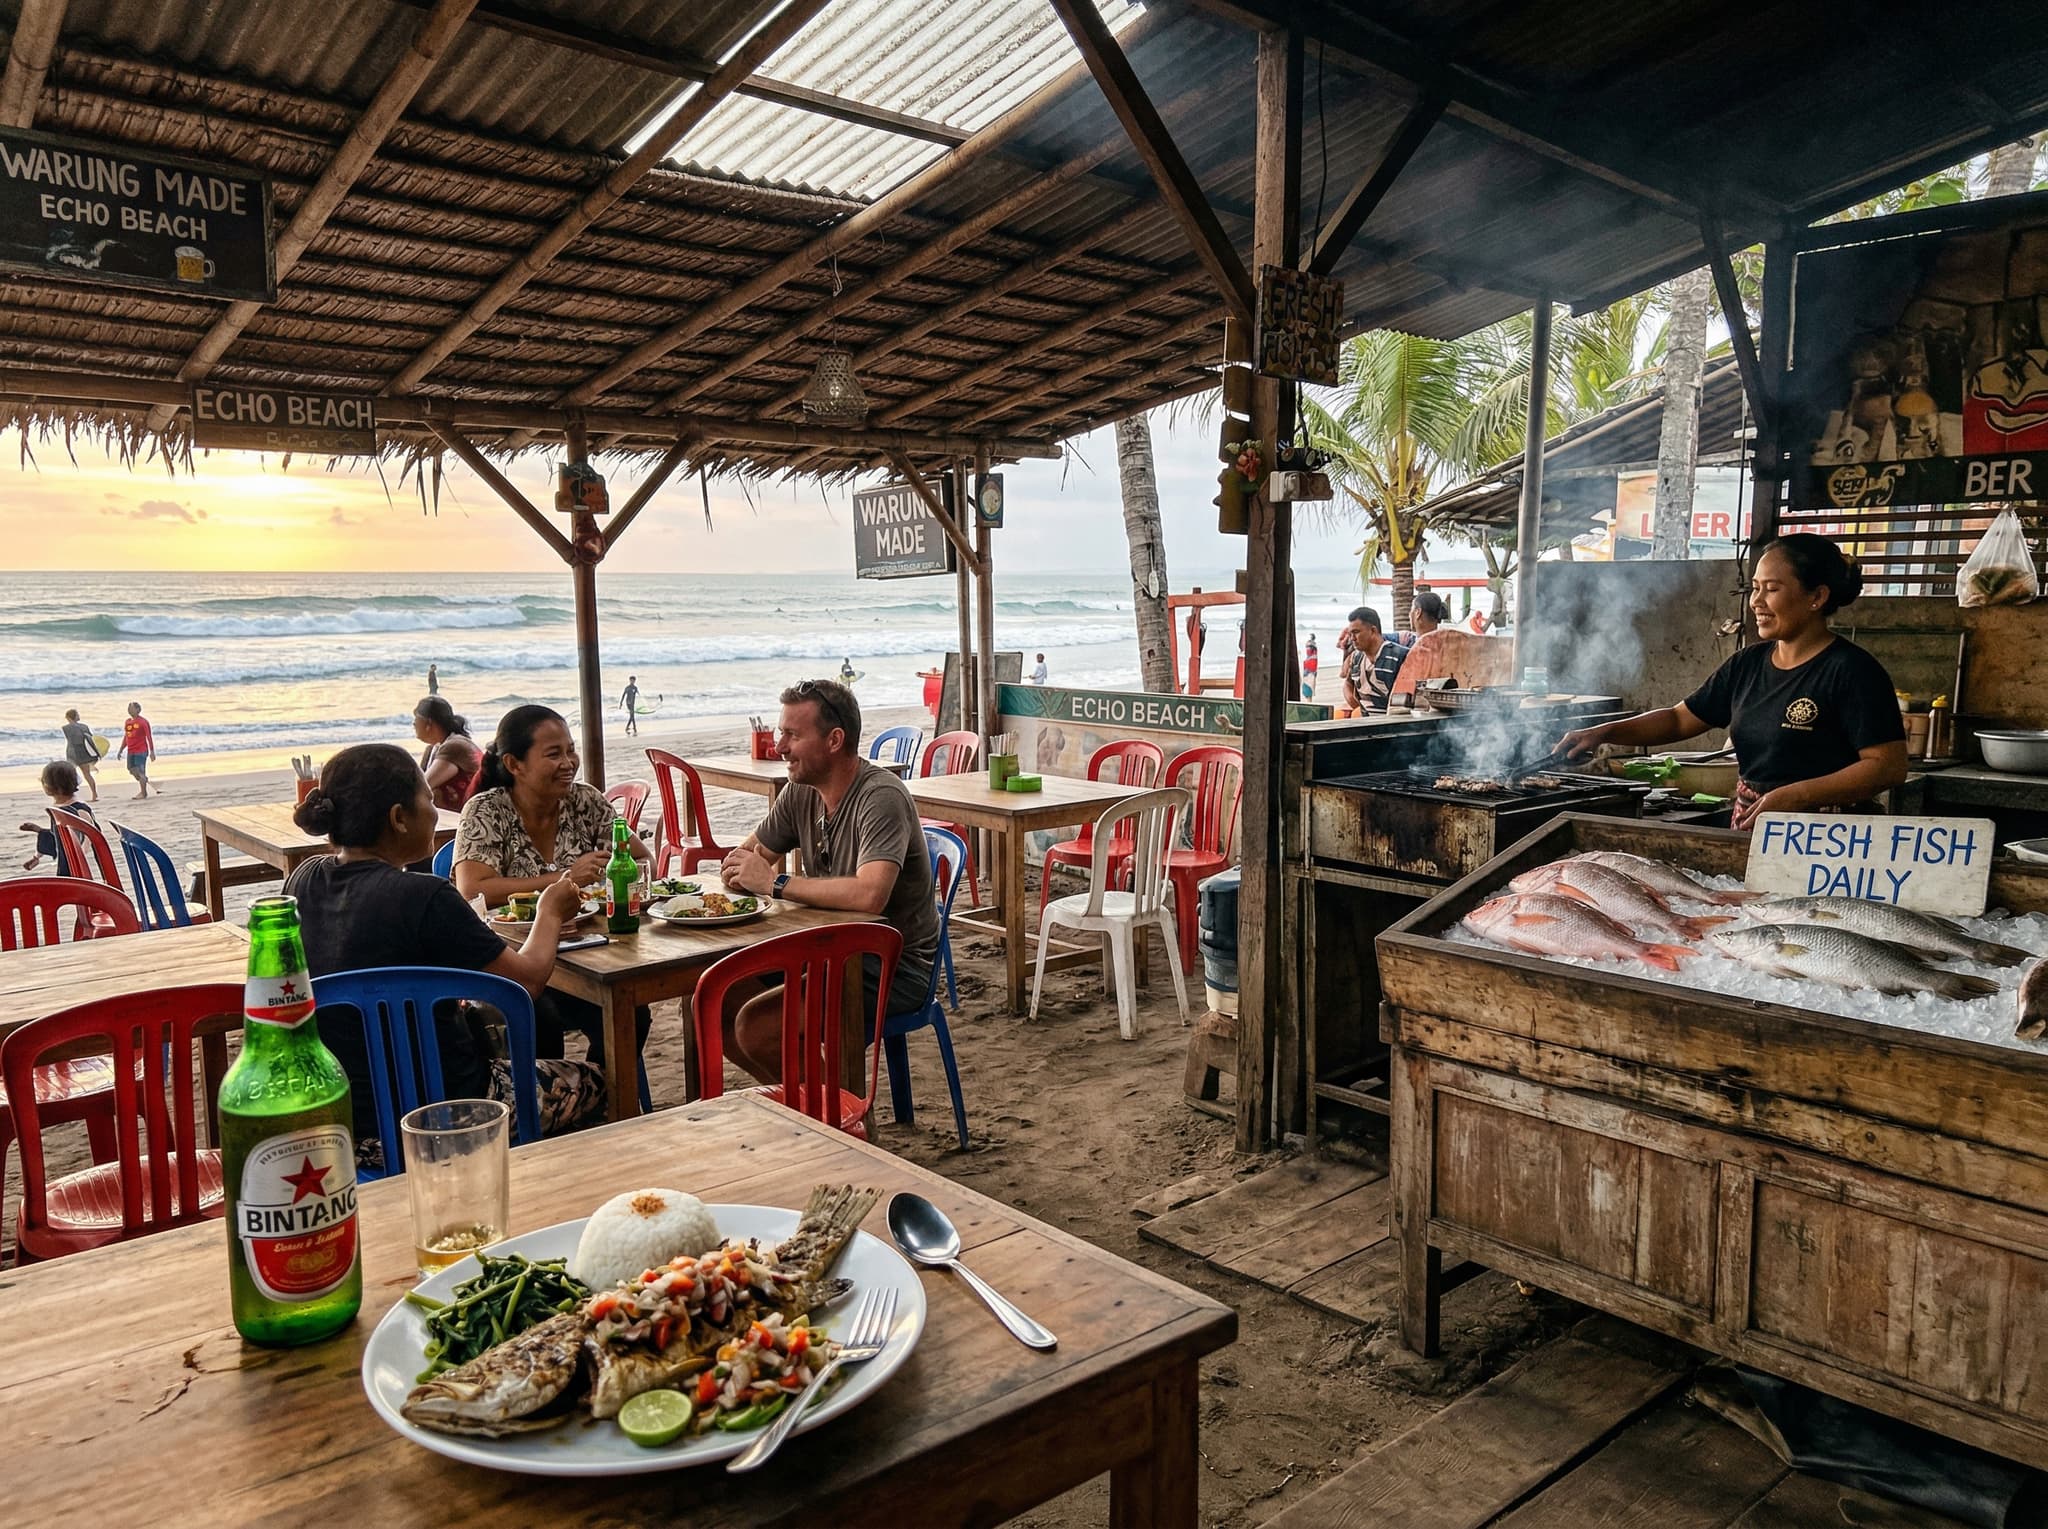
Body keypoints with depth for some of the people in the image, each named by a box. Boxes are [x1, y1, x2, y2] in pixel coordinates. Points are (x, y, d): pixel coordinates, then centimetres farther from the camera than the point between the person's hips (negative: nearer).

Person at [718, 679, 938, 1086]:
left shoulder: (881, 797, -22)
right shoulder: (801, 792, 4)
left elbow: (869, 895, -37)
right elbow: (742, 858, 15)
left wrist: (776, 883, -26)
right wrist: (743, 871, -12)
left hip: (891, 966, -8)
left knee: (756, 1025, -21)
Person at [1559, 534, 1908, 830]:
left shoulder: (1851, 670, -11)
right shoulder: (1748, 664, 10)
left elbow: (1889, 766, -14)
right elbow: (1680, 719, 15)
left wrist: (1797, 795, -24)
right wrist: (1604, 732, 1)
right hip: (1749, 829, 6)